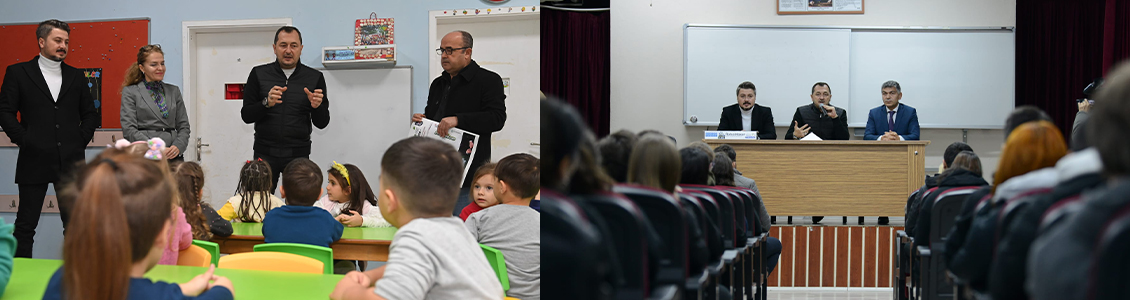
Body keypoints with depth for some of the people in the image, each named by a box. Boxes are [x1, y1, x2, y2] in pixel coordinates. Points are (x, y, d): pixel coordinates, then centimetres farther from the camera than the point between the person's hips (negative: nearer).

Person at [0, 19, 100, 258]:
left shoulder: (76, 76, 13)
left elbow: (90, 113, 17)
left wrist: (81, 140, 4)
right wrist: (24, 140, -7)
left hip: (71, 160, 3)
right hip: (34, 160, -3)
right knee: (26, 224, 2)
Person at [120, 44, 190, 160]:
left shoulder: (174, 91, 18)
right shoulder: (130, 92, 7)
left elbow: (184, 126, 16)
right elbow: (129, 130, -2)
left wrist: (178, 146, -5)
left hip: (173, 156, 3)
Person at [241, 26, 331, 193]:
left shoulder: (314, 78, 5)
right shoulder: (259, 74, 6)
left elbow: (322, 123, 6)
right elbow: (246, 116, 3)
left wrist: (317, 106, -15)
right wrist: (266, 103, -15)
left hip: (298, 154, 0)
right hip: (265, 153, 0)